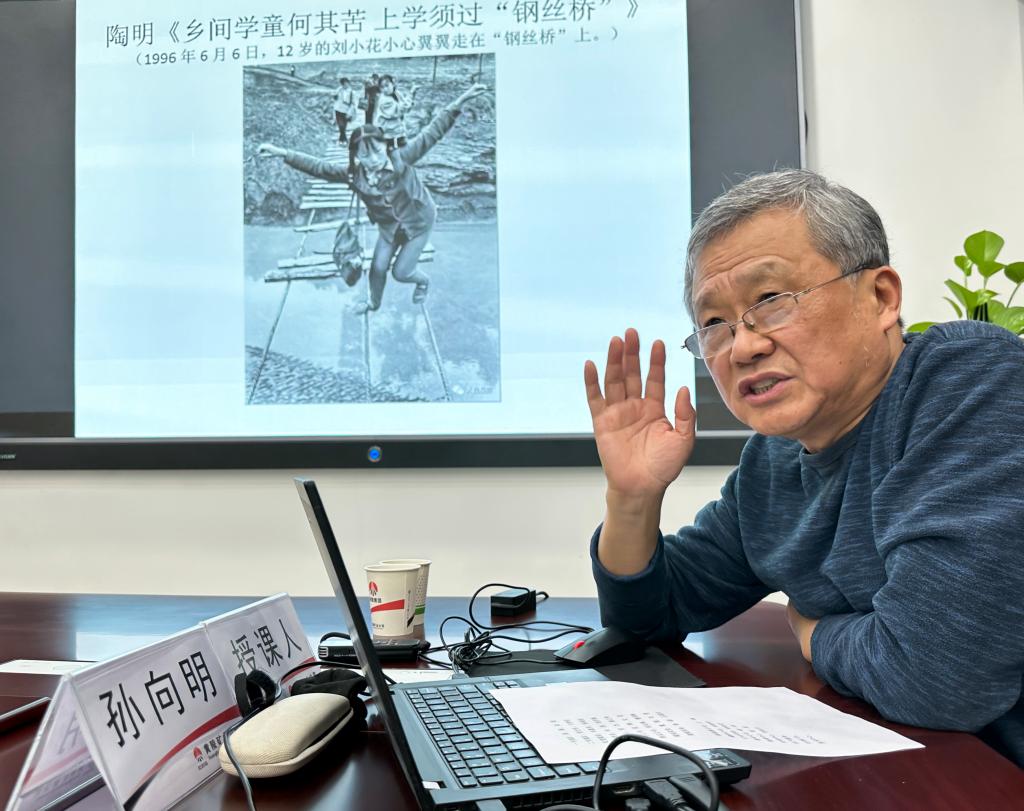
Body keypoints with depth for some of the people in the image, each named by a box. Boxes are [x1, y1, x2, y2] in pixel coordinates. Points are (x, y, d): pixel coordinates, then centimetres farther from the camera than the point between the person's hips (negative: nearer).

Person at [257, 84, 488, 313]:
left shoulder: (401, 158, -32)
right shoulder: (354, 174, -22)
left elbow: (432, 132, -33)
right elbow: (318, 167, -16)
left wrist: (460, 101, -39)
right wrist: (283, 154, -24)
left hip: (418, 221, -4)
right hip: (389, 225, 4)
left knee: (401, 272, 2)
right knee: (378, 268, 14)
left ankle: (423, 281, 39)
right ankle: (374, 302, 46)